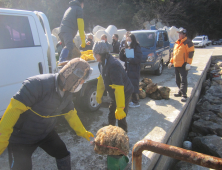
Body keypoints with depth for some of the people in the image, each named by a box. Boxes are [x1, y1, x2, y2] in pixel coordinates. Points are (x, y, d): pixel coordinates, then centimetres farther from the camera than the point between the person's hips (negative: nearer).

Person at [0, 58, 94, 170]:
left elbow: (70, 113, 6)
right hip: (21, 138, -6)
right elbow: (14, 109, -32)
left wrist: (82, 132, 9)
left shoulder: (67, 93, -8)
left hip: (46, 133, 7)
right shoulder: (38, 84, -33)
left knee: (63, 155, 12)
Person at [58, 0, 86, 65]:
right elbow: (80, 24, -1)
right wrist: (83, 39, -3)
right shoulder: (79, 9, 11)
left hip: (61, 31, 9)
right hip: (68, 31, -9)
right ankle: (62, 61, -53)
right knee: (69, 45, -31)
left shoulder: (69, 8, 39)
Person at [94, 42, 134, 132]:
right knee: (111, 116, 23)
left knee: (120, 118, -3)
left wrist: (120, 108, -36)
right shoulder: (102, 63, -2)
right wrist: (99, 95, 16)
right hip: (114, 94, 10)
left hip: (124, 93, -9)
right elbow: (101, 79, 11)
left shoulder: (113, 65, -34)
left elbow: (118, 88, -37)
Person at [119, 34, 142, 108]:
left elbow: (137, 59, -18)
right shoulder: (126, 48, 12)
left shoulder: (137, 48, -9)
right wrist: (122, 51, -6)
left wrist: (129, 59, -16)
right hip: (128, 70, 7)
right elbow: (122, 58, 10)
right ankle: (133, 100, 24)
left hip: (134, 71, -7)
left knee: (134, 86, -3)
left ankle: (136, 102, 10)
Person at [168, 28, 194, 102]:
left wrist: (188, 63, -20)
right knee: (178, 80, 13)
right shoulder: (177, 43, 18)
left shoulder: (188, 42, -6)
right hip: (177, 65, 8)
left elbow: (191, 53, -12)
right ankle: (180, 92, 28)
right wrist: (171, 62, 20)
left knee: (183, 80, -10)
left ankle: (184, 95, -8)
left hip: (183, 65, -8)